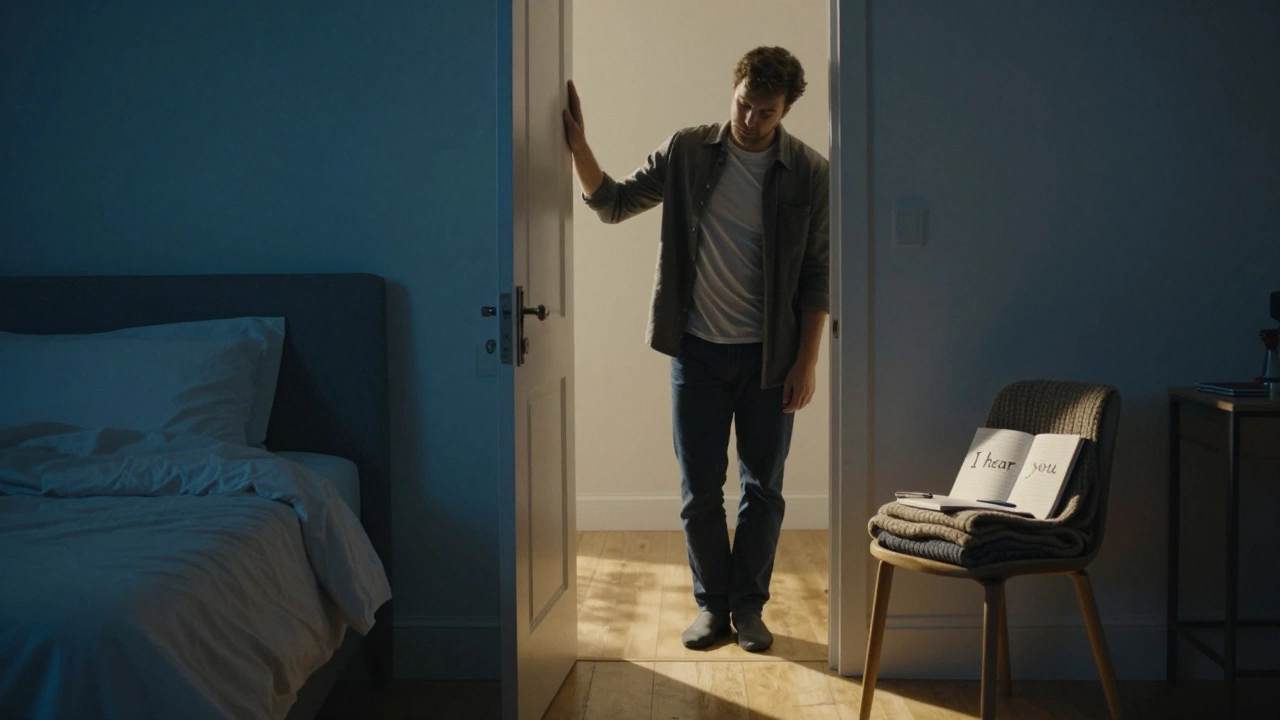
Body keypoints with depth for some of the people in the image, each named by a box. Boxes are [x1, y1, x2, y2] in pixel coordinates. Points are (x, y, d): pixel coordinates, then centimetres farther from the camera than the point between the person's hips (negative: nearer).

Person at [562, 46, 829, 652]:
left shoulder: (808, 173, -5)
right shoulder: (687, 153, -2)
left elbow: (816, 274, -3)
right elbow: (613, 204, 4)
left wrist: (806, 362, -7)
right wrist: (579, 148, -13)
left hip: (769, 355, -1)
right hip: (698, 351, 1)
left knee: (763, 489, 8)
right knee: (699, 489, 6)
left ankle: (749, 605, 23)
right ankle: (712, 603, 22)